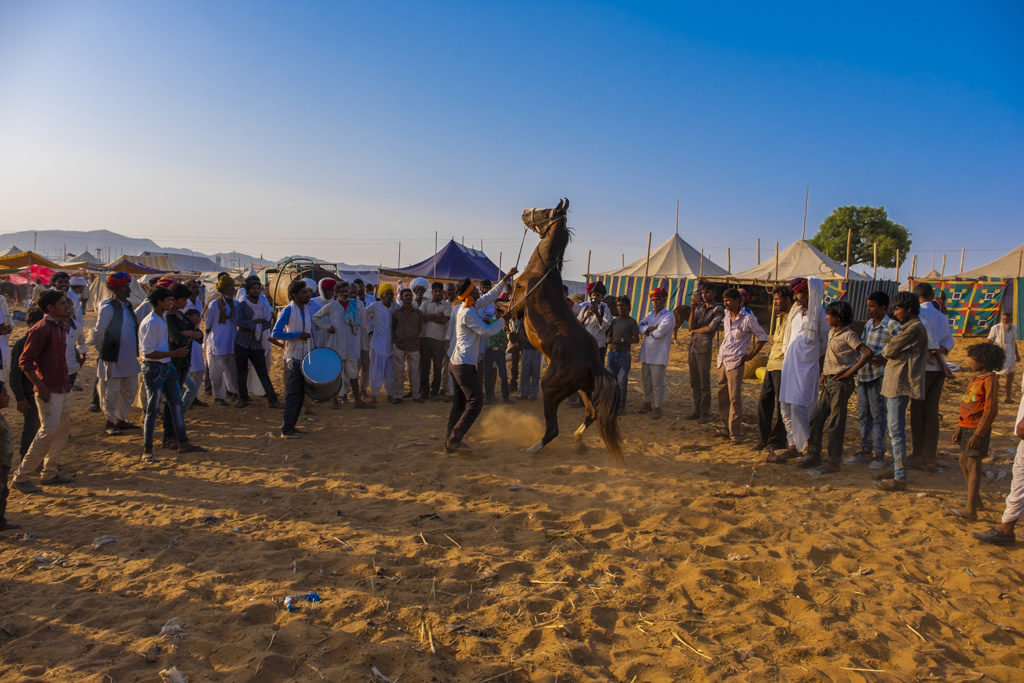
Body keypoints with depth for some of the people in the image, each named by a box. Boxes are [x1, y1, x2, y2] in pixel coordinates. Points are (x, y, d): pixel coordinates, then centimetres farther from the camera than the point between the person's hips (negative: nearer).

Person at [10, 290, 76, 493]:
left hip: (63, 388, 9)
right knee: (48, 432, -8)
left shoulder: (59, 327, 12)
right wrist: (41, 387, -19)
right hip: (49, 391, -9)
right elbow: (25, 362, -17)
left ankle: (50, 473, 25)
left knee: (63, 430, 14)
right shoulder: (41, 329, -15)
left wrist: (67, 381, 15)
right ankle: (21, 477, 4)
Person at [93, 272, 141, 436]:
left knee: (130, 389, 15)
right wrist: (103, 352, -5)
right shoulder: (108, 308, -14)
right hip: (113, 358, -8)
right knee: (111, 391, 3)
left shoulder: (127, 306, 10)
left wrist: (136, 351, 13)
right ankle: (110, 422, 16)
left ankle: (121, 419, 29)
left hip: (130, 358, 8)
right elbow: (99, 333, -13)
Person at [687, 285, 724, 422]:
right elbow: (691, 326, 4)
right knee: (694, 383, 9)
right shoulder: (699, 308, 15)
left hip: (704, 348, -6)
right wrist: (692, 309, -7)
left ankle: (705, 413, 5)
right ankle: (697, 410, 17)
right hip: (692, 347, 6)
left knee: (705, 383, -2)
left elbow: (711, 328, -12)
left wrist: (695, 331, 1)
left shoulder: (718, 310, -1)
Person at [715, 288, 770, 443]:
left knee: (735, 398, -7)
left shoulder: (748, 318, -10)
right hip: (722, 360, 7)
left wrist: (750, 356, -7)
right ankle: (726, 427, 24)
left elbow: (763, 338, -7)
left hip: (735, 362, -7)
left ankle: (735, 433, -2)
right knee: (722, 395, 12)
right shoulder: (727, 316, 11)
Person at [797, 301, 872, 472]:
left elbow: (867, 353, -24)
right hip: (829, 382, 9)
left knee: (835, 424, -2)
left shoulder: (848, 335, -13)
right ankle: (813, 455, 18)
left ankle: (834, 461, 7)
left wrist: (850, 372, -20)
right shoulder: (832, 333, 13)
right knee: (815, 419, 9)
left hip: (841, 383, -9)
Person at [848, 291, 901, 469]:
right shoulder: (868, 324, 14)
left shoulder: (892, 327, -9)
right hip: (863, 374, 7)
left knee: (878, 414, -1)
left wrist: (885, 359, -25)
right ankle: (866, 450, 22)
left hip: (879, 375, -7)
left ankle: (879, 454, 8)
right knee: (863, 414, 12)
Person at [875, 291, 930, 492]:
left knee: (896, 431, -8)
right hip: (895, 384, 11)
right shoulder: (909, 327, 20)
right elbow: (893, 352, 17)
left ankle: (900, 479, -5)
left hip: (900, 385, -11)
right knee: (894, 430, 16)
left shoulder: (915, 328, -14)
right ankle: (896, 471, 24)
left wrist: (885, 350, 5)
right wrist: (888, 352, -3)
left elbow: (891, 350, -15)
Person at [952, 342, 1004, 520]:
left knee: (973, 465, -12)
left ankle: (970, 510, -15)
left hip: (978, 428, -10)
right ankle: (975, 499, 32)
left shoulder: (990, 380, -15)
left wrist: (978, 433, -22)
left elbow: (991, 410, -20)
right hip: (966, 427, 10)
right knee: (964, 462, 18)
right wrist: (959, 428, 16)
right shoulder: (975, 378, 13)